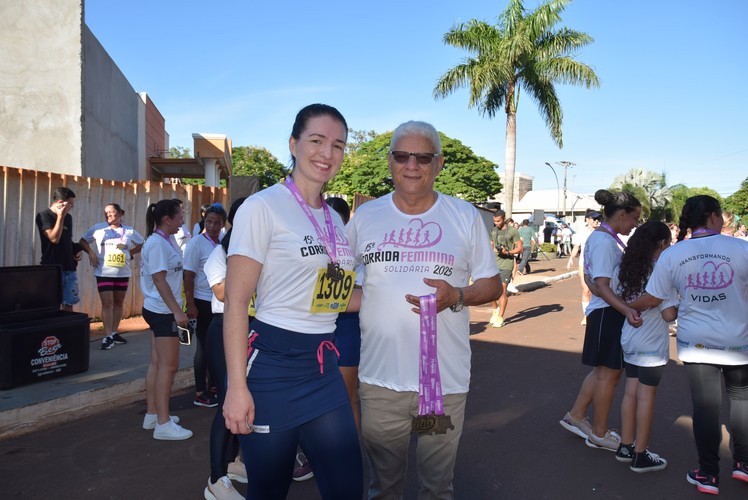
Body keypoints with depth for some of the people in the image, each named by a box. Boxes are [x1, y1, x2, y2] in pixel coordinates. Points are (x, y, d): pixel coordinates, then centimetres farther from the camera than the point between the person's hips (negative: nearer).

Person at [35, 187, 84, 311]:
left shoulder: (68, 217, 13)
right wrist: (60, 216, -16)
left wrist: (78, 249, 4)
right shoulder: (44, 216, -7)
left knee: (69, 303, 8)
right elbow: (54, 238, -19)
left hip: (69, 268, 6)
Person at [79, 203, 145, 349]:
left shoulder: (129, 231, 4)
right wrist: (91, 253, -8)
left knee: (118, 303, 11)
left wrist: (130, 253, 3)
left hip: (123, 273, 3)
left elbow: (142, 244, 16)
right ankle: (108, 336, -4)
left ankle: (114, 333, 22)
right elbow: (83, 241, 8)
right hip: (104, 273, -3)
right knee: (107, 304, -5)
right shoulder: (98, 228, 0)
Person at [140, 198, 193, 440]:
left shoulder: (164, 241, 13)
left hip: (158, 311, 10)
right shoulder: (157, 243, -16)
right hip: (163, 311, -10)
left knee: (157, 363, 15)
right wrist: (177, 311, -21)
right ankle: (163, 424, 1)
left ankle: (152, 414, 24)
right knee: (168, 366, -5)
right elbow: (159, 279, -21)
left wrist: (176, 309, 19)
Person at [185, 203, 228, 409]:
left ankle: (212, 387, 26)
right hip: (203, 303, -5)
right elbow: (188, 276, -10)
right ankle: (200, 393, 17)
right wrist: (190, 305, -14)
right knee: (203, 347, 4)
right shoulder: (197, 243, -8)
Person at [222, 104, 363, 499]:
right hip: (272, 364, -6)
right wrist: (236, 387, -17)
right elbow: (235, 303, -13)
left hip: (324, 369, 7)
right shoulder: (263, 207, -9)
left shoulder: (334, 219, 12)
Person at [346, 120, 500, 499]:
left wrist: (457, 296, -14)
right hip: (380, 378, 1)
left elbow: (492, 285, 4)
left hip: (446, 378, -1)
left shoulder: (465, 216, 2)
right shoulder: (365, 217, 5)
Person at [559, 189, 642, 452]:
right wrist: (626, 310, -36)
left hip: (609, 312, 10)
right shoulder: (605, 242, -19)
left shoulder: (599, 237, 11)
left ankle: (575, 416, 29)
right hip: (609, 313, -10)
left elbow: (593, 279, 18)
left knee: (603, 370, 19)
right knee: (609, 372, 2)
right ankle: (599, 434, 16)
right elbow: (602, 285, -25)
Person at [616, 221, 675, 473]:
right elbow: (669, 314, -17)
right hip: (652, 344, -6)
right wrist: (680, 303, 0)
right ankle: (640, 456, 14)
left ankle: (626, 447, 24)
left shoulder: (626, 268, 3)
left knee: (630, 392, 14)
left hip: (629, 341, 6)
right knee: (646, 396, 3)